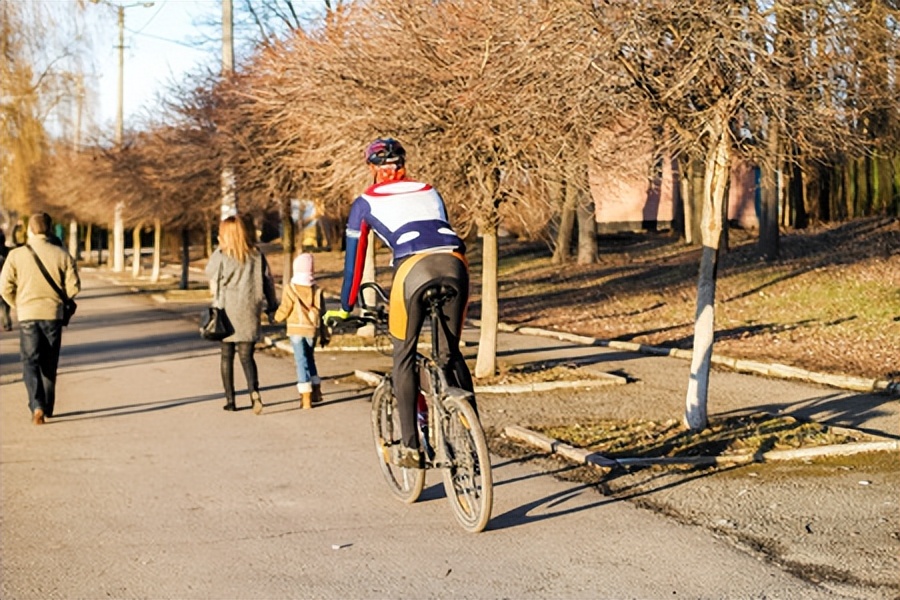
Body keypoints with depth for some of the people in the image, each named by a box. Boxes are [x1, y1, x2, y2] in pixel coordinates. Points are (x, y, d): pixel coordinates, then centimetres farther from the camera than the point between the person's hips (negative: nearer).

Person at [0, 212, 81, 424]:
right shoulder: (61, 255, -4)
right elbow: (74, 287, -4)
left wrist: (18, 305, 13)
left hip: (27, 316, -2)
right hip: (53, 315, 2)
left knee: (30, 362, 1)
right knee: (49, 364, 14)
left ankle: (37, 406, -18)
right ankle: (48, 408, 23)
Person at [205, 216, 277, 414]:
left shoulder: (221, 256, -8)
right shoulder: (256, 254, 2)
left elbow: (210, 274, 8)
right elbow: (268, 280, 5)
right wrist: (270, 305, 12)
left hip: (227, 310, -2)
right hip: (249, 311, 2)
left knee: (227, 356, 11)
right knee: (246, 356, 4)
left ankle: (230, 400, 13)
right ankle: (254, 390, -22)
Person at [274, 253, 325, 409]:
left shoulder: (290, 289, -9)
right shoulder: (317, 290, 2)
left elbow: (284, 309, -8)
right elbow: (322, 312, 5)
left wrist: (276, 317, 15)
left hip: (296, 329, -4)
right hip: (312, 330, 4)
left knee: (301, 361, -3)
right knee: (309, 358, 22)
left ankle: (306, 398, -8)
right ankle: (316, 391, 24)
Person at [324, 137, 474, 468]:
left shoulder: (365, 203, 22)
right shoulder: (429, 192, 31)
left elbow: (354, 258, 24)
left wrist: (345, 307, 34)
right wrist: (445, 273, 52)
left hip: (414, 267, -3)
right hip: (454, 263, 3)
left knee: (404, 357, 13)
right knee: (451, 353, 18)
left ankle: (411, 446, 7)